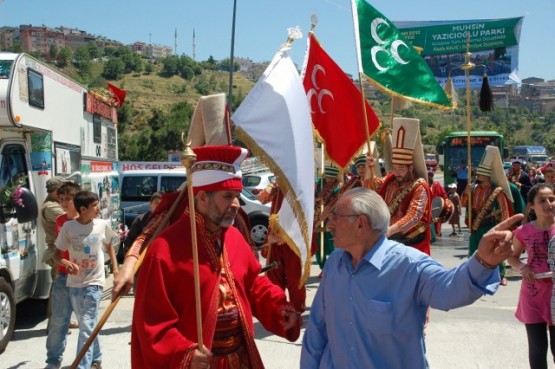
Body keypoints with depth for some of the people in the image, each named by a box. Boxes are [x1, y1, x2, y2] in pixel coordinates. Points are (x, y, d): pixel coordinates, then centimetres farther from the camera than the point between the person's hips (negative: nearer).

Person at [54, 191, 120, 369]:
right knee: (88, 326, 15)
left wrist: (115, 267, 9)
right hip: (74, 284, 1)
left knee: (86, 328, -10)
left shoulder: (102, 225, -5)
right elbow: (57, 254, -3)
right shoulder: (68, 226, -8)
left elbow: (109, 245, 16)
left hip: (94, 283, -1)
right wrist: (66, 262, -25)